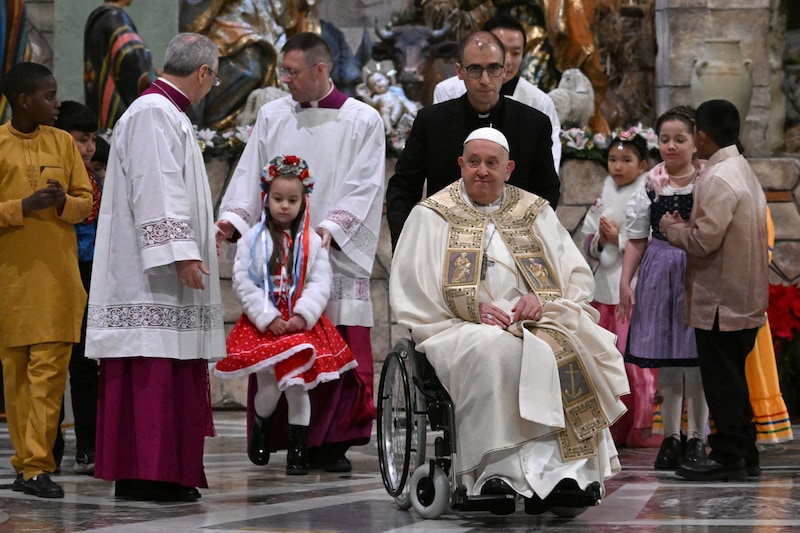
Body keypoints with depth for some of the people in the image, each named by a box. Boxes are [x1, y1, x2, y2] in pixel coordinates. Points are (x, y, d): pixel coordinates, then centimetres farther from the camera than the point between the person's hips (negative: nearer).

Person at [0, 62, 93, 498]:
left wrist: (63, 202, -10)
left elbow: (86, 201, 11)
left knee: (49, 370, -7)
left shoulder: (63, 143, 8)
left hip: (57, 275, 1)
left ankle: (37, 467, -9)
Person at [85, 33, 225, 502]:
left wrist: (207, 231, 40)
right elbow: (156, 190, -21)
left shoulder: (166, 114, 21)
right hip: (151, 273, -11)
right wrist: (182, 252, -24)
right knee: (156, 370, -12)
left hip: (161, 275, 11)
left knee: (166, 371, 9)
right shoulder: (154, 113, -12)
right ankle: (149, 475, -12)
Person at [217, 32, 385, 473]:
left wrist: (331, 228, -18)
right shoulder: (272, 116, 13)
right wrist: (232, 218, -8)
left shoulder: (363, 121, 4)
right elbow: (250, 173, 8)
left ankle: (331, 443, 2)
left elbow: (363, 188, -3)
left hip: (334, 254, -2)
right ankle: (283, 440, 3)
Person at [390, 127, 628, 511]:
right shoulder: (432, 217, 12)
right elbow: (410, 292, 2)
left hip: (536, 324, 2)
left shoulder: (535, 213, 18)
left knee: (564, 349, -32)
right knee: (499, 350, -37)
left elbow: (579, 278, 12)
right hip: (463, 331, -2)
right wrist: (474, 308, -11)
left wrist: (543, 300, -10)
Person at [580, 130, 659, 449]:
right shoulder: (606, 195, 15)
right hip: (606, 288, 6)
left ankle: (638, 428, 1)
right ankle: (611, 426, 15)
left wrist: (619, 239, -16)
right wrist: (600, 241, -5)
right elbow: (588, 242, 16)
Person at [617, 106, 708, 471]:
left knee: (696, 359, -1)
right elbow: (637, 239, 10)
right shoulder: (650, 185, 6)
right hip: (659, 273, 3)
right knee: (665, 359, 7)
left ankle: (697, 437, 10)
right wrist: (625, 282, 5)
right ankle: (671, 437, 17)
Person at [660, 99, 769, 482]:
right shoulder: (744, 171, 14)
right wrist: (687, 226, 13)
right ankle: (744, 453, 21)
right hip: (745, 299, 10)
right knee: (733, 378, 16)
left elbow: (704, 241, -23)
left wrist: (672, 228, -6)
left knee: (722, 381, -4)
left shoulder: (717, 179, -18)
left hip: (720, 300, -10)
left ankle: (727, 457, 0)